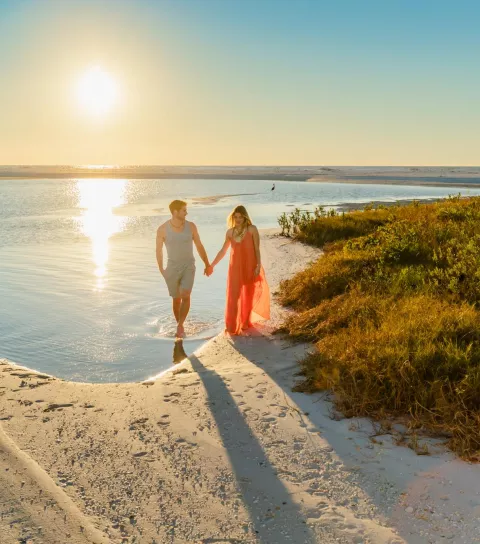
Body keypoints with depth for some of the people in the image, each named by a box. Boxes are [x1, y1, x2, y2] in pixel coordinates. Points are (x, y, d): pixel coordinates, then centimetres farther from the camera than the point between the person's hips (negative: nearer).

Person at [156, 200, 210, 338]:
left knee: (185, 296, -20)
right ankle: (179, 325, 30)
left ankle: (180, 326, -9)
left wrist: (207, 264, 7)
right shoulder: (163, 229, -11)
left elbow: (199, 246, 3)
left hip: (188, 266, 0)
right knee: (176, 299, 8)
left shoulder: (191, 226, -7)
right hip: (172, 267, 0)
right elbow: (159, 250, 2)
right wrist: (161, 269, 2)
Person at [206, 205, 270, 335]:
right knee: (233, 296, 0)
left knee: (248, 295, 12)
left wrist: (258, 266, -13)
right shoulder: (230, 232, 5)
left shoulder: (252, 229, -5)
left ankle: (245, 322, 32)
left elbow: (257, 249, -5)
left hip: (249, 267, -2)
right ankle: (233, 326, 9)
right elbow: (223, 251, 13)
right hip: (235, 267, 2)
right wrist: (212, 265, 12)